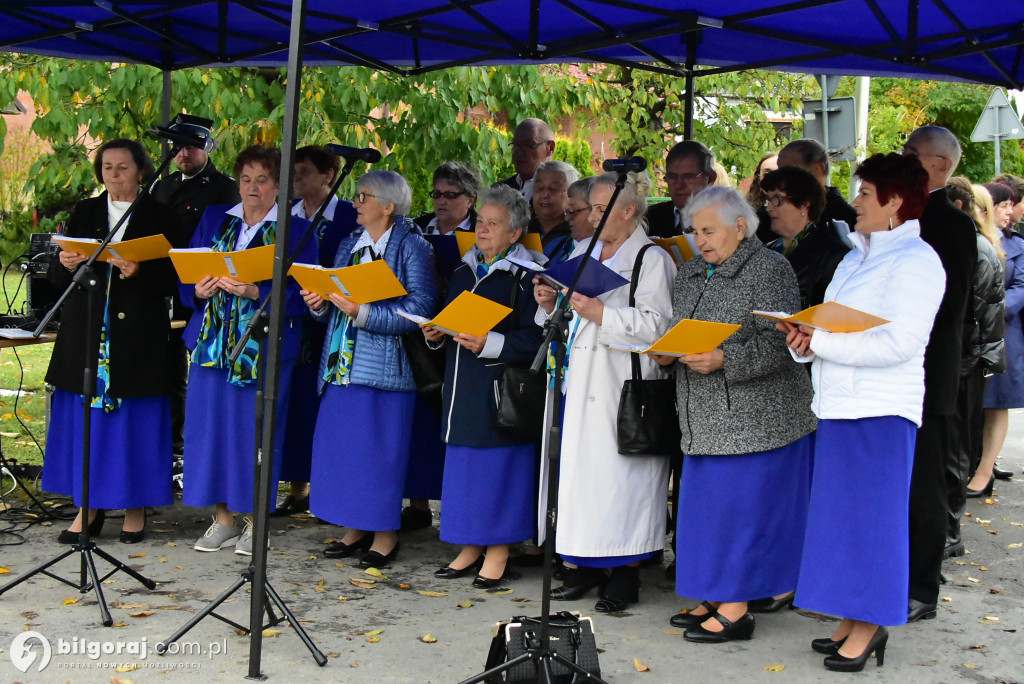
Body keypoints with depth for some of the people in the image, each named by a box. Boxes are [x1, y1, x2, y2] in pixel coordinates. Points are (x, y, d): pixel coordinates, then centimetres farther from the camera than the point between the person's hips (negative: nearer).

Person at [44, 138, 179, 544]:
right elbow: (56, 278, 10)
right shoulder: (84, 213, 12)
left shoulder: (158, 216, 4)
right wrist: (66, 265, -12)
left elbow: (173, 279, -3)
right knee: (85, 417, 2)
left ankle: (136, 507, 10)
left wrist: (138, 271, -20)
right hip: (86, 330, 3)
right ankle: (88, 507, 11)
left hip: (137, 335, -3)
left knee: (135, 419, -1)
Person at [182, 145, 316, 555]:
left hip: (264, 347, -3)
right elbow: (186, 275, 11)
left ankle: (255, 522, 12)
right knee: (211, 424, 3)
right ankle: (223, 518, 16)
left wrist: (255, 292, -22)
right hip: (213, 340, 4)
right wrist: (199, 290, -11)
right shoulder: (214, 220, 13)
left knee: (256, 427, -1)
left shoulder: (295, 231, 1)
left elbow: (299, 294, -8)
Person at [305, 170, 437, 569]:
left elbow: (420, 308, -17)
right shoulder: (349, 245, 16)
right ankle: (355, 529, 21)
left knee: (379, 449, -3)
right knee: (341, 444, 8)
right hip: (342, 364, 7)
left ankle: (385, 535, 9)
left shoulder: (412, 247, -6)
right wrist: (320, 304, -3)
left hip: (383, 366, -7)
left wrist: (364, 313, -23)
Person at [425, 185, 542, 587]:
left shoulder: (524, 278, -8)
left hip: (501, 387, -7)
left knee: (498, 465, -2)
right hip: (462, 384, 7)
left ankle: (497, 553, 9)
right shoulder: (463, 271, 15)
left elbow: (533, 339, -15)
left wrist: (489, 343, -24)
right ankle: (470, 548, 22)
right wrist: (437, 335, 3)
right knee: (462, 464, 10)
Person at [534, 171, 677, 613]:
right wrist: (551, 305, 1)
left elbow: (656, 326, -14)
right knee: (581, 467, 7)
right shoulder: (582, 253, 18)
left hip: (624, 386, -7)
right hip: (581, 384, 7)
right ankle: (587, 565, 17)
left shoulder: (652, 260, -4)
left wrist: (602, 314, -20)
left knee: (620, 472, -5)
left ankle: (626, 573, 5)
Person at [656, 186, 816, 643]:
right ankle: (714, 599, 21)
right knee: (707, 505, 10)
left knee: (742, 505, -4)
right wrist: (667, 351, 0)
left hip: (755, 416, -8)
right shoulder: (691, 273, 15)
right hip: (706, 419, 8)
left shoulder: (769, 269, -8)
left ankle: (736, 610, 3)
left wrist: (723, 359, -25)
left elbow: (779, 343, -16)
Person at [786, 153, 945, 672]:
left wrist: (820, 341, -17)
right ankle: (853, 622, 18)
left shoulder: (915, 261, -10)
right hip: (838, 406, 9)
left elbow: (899, 342, -20)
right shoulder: (857, 258, 18)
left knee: (869, 516, -2)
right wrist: (804, 338, -3)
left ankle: (868, 626, 7)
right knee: (841, 513, 10)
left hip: (880, 411, -8)